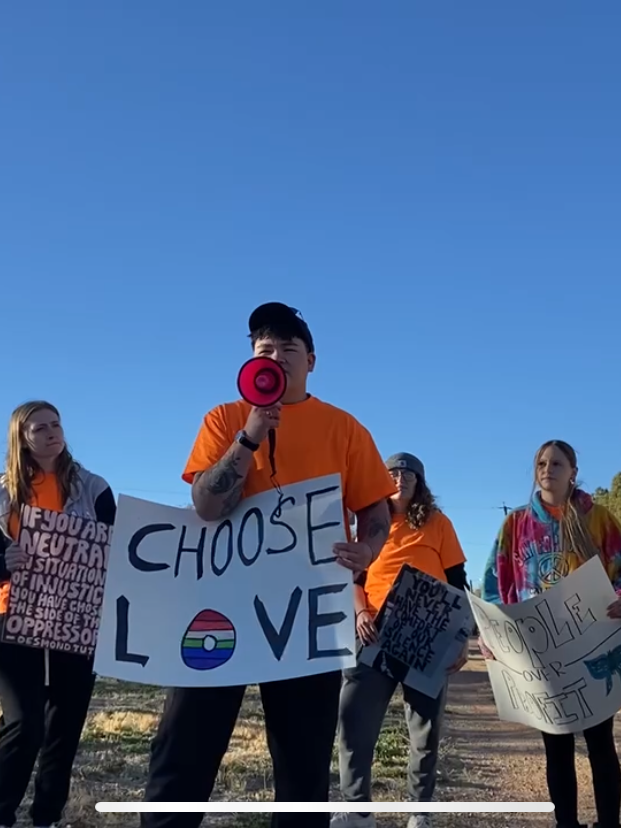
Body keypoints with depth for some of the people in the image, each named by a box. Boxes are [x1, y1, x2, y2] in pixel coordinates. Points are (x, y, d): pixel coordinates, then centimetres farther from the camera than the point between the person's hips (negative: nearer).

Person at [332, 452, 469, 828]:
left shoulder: (438, 524, 5)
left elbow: (457, 585, 5)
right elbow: (354, 577, 10)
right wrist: (360, 613, -10)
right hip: (376, 637, 2)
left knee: (426, 728, 7)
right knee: (355, 719, -7)